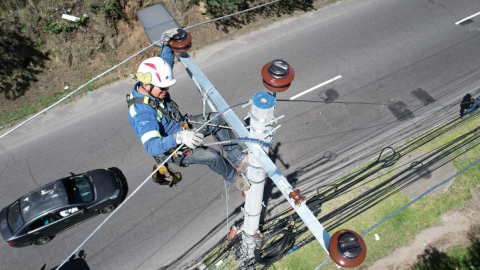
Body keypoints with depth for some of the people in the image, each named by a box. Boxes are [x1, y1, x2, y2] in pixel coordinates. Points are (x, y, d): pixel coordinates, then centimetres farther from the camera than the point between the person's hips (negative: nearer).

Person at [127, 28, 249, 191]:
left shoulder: (148, 86, -10)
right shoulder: (141, 113, -35)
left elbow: (165, 62, 9)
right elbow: (151, 146, -45)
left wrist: (166, 44, -8)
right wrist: (179, 138, -59)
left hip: (182, 127, 8)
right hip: (170, 148, -8)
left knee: (218, 119, -5)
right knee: (211, 156, -25)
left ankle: (238, 159, 4)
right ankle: (234, 178, 7)